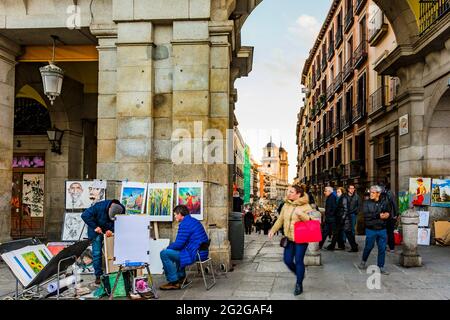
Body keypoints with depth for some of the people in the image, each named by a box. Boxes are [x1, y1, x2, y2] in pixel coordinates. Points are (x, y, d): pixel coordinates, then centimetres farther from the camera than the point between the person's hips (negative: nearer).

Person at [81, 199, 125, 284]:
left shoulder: (122, 210, -23)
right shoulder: (99, 207, -34)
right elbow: (85, 215, -28)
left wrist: (112, 230, -28)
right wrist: (95, 227, -30)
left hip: (110, 231, 3)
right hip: (97, 230, -3)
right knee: (97, 253, -4)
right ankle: (98, 275, 4)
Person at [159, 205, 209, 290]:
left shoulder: (184, 224, -16)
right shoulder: (195, 221, 16)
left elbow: (178, 244, -17)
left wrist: (168, 247, 3)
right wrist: (170, 247, 20)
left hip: (195, 254, -11)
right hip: (202, 252, 11)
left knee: (164, 254, -9)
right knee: (176, 251, 33)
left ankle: (174, 282, -3)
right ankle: (181, 277, 32)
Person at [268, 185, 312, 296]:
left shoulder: (305, 207, -9)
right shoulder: (286, 205, 7)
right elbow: (280, 220, 15)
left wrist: (301, 214, -33)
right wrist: (273, 230, 6)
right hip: (289, 238, 6)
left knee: (298, 261, -4)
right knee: (287, 260, 7)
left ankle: (299, 285, 14)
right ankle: (299, 274, 36)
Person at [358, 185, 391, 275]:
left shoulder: (384, 203, 4)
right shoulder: (367, 203, -5)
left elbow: (388, 213, 9)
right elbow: (366, 215, -15)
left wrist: (385, 215, -13)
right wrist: (378, 215, -14)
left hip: (382, 230, 2)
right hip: (371, 230, -2)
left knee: (382, 248, 5)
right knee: (369, 246, 8)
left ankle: (381, 267, 15)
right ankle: (363, 261, 33)